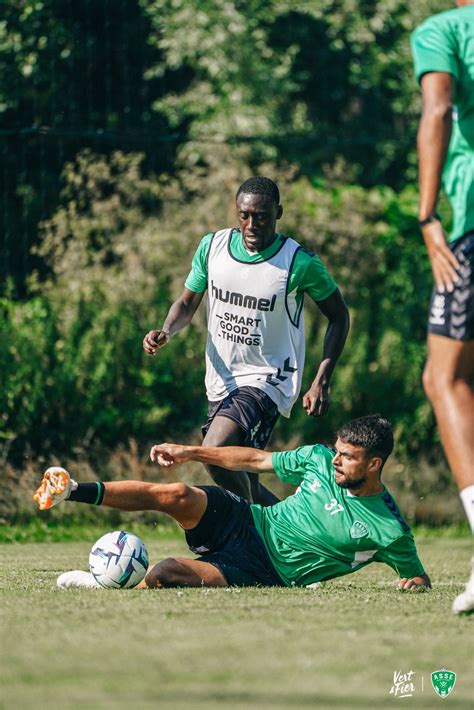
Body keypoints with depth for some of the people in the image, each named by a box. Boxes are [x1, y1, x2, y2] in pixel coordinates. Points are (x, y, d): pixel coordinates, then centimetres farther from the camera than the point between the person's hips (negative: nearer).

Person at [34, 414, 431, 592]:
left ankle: (108, 586, -3)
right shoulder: (319, 460, -1)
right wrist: (190, 453, 6)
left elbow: (418, 577, -1)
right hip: (248, 522, 4)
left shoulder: (389, 531, -14)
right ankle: (71, 491, -17)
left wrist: (415, 584, -26)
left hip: (264, 572, -4)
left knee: (165, 573, -28)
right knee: (177, 495, -24)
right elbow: (254, 460, 9)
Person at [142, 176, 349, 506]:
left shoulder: (300, 263, -15)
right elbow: (188, 302, 11)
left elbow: (339, 316, -2)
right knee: (242, 482, 10)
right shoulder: (213, 246, -3)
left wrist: (322, 382, -10)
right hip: (221, 380, 6)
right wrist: (165, 332, -11)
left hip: (267, 379, -6)